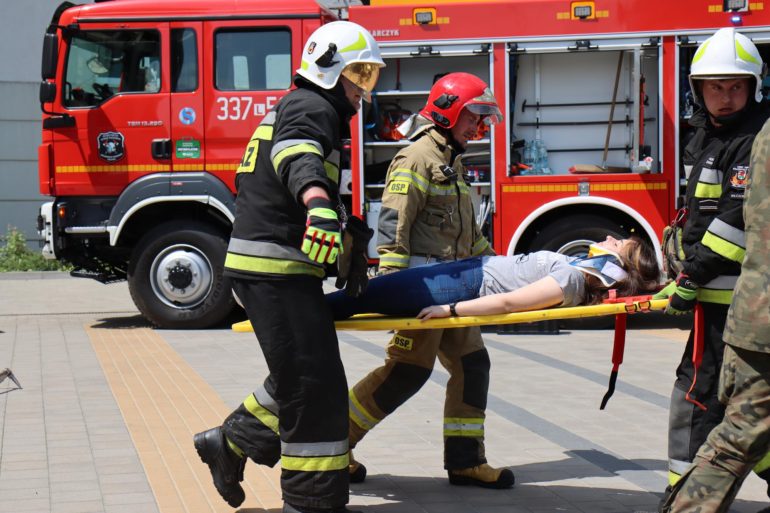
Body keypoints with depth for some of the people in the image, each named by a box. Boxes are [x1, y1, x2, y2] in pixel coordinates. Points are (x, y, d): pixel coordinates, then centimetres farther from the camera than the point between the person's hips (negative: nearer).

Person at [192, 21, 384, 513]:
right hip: (275, 268, -11)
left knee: (303, 378, 19)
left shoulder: (313, 110, 25)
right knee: (314, 383, -10)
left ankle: (230, 443, 27)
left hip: (276, 268, 11)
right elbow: (298, 158, -32)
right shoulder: (310, 107, -8)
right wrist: (318, 203, -52)